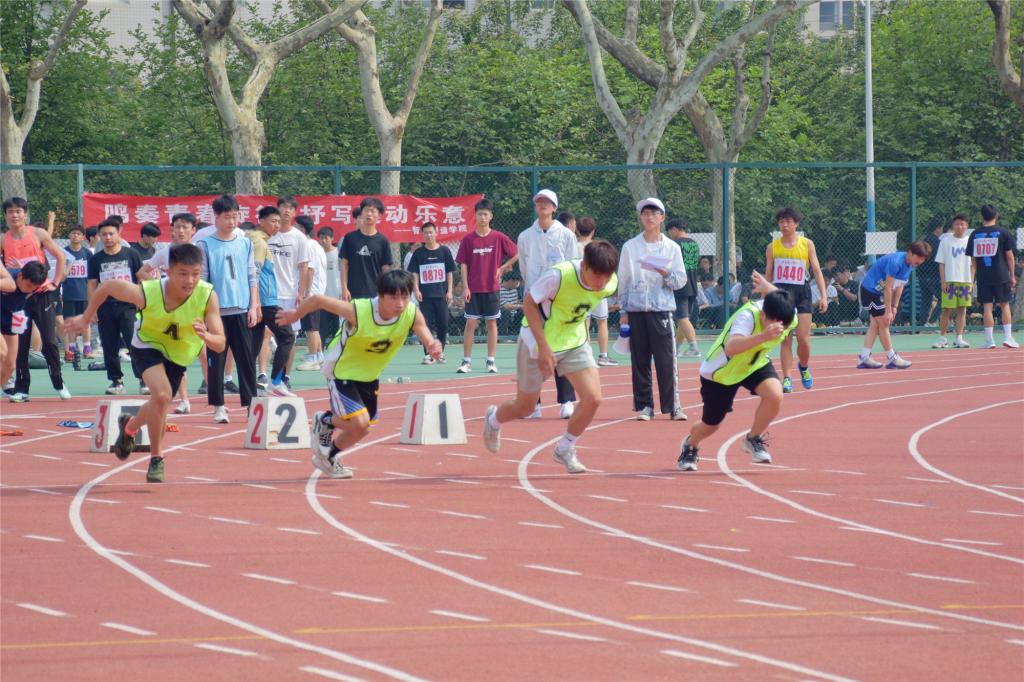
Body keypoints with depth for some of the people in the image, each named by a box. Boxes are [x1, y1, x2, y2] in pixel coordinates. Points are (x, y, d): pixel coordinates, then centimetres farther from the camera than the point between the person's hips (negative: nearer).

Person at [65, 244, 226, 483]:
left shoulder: (207, 296, -33)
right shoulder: (147, 293, -36)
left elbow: (220, 345, -31)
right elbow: (107, 286, -18)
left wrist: (206, 336, -53)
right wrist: (86, 318, -6)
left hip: (180, 353, 3)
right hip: (148, 344, -3)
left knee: (160, 404, 19)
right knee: (162, 394, -27)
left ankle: (129, 426, 55)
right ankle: (156, 460, -10)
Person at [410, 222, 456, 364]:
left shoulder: (444, 251, 5)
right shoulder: (418, 253, 5)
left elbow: (450, 272, 6)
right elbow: (414, 274, 6)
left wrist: (449, 291, 0)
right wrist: (416, 290, -6)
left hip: (441, 294, 0)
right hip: (425, 294, 0)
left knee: (443, 324, 2)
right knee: (427, 324, -3)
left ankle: (440, 352, 15)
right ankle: (428, 354, 0)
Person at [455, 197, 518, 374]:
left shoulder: (499, 238, 0)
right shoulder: (468, 240, 1)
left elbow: (516, 254, 8)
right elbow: (463, 265, 1)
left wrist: (503, 268, -1)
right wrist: (465, 287, -6)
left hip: (492, 288, 0)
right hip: (473, 289, 0)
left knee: (492, 323, 5)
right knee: (471, 323, -3)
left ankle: (491, 361, 11)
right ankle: (466, 361, 1)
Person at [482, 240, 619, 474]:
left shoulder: (610, 284, -14)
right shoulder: (559, 276, -32)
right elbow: (528, 303, -20)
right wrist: (543, 347, -24)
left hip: (575, 343, 4)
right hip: (538, 342, -4)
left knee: (593, 398, -14)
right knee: (524, 407, 10)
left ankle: (565, 449, 9)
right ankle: (493, 420, 46)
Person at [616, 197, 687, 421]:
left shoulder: (672, 248, 7)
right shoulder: (630, 247, 8)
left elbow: (680, 280, 6)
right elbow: (623, 280, 11)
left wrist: (666, 273, -15)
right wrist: (623, 311, 6)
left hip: (662, 310, -1)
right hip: (636, 310, 1)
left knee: (667, 361, -6)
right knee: (640, 362, 2)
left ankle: (673, 406, -2)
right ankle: (644, 406, 8)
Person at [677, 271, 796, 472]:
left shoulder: (790, 316, -25)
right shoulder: (748, 316, -43)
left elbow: (777, 297, -2)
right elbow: (730, 348, -62)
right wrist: (763, 336, -74)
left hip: (755, 364, 4)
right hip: (720, 371, -4)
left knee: (775, 394, -27)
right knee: (711, 425, 12)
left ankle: (754, 439, 2)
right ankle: (690, 445, 50)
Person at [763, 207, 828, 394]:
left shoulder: (807, 244, 5)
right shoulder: (773, 247, 7)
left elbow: (816, 271, 5)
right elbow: (768, 275, 11)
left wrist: (823, 296, -3)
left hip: (802, 293, 0)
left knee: (803, 338, -6)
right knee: (785, 339, -5)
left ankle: (804, 367, 23)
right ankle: (787, 379, -3)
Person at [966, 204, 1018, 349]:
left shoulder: (975, 234, 3)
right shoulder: (1003, 232, -2)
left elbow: (973, 259, 6)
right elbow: (1009, 256, -1)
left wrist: (975, 276, 15)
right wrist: (1012, 276, 6)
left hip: (983, 277, 1)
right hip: (1001, 276, -1)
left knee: (987, 307, 3)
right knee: (1005, 305, 7)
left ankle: (989, 340, 1)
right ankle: (1008, 337, 1)